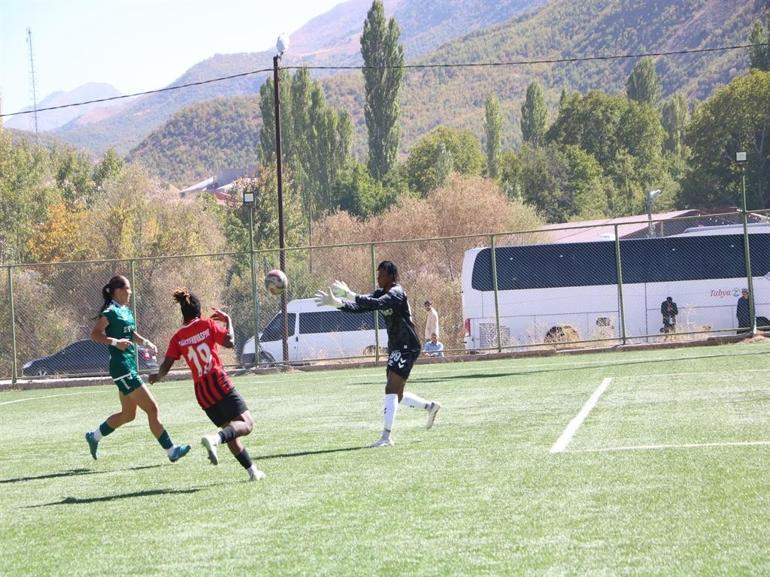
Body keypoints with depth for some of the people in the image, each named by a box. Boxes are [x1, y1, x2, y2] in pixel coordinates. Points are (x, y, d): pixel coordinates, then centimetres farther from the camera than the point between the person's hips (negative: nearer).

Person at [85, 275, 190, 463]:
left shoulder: (126, 311, 15)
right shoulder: (111, 312, -12)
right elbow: (94, 334, -18)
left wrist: (144, 342, 9)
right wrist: (115, 342, -29)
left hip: (130, 367, 10)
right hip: (121, 368, -10)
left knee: (128, 414, 18)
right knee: (152, 408, -9)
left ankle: (94, 436, 31)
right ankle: (171, 451, -7)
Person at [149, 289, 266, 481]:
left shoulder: (177, 338, 6)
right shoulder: (208, 324, -1)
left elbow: (166, 366, 1)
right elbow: (229, 342, -9)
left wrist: (157, 377, 22)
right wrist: (228, 320, 6)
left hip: (201, 391, 5)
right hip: (220, 383, -5)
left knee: (231, 431, 17)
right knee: (246, 424, -8)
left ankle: (252, 471, 13)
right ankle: (215, 438, -35)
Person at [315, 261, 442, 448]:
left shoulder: (396, 293, -17)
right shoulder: (382, 293, 10)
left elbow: (375, 304, -35)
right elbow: (360, 307, 1)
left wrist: (349, 294, -37)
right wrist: (337, 303, -14)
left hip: (407, 347, -10)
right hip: (396, 348, 10)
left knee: (391, 390, -17)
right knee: (396, 394, 16)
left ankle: (386, 437, -21)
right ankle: (430, 406, 36)